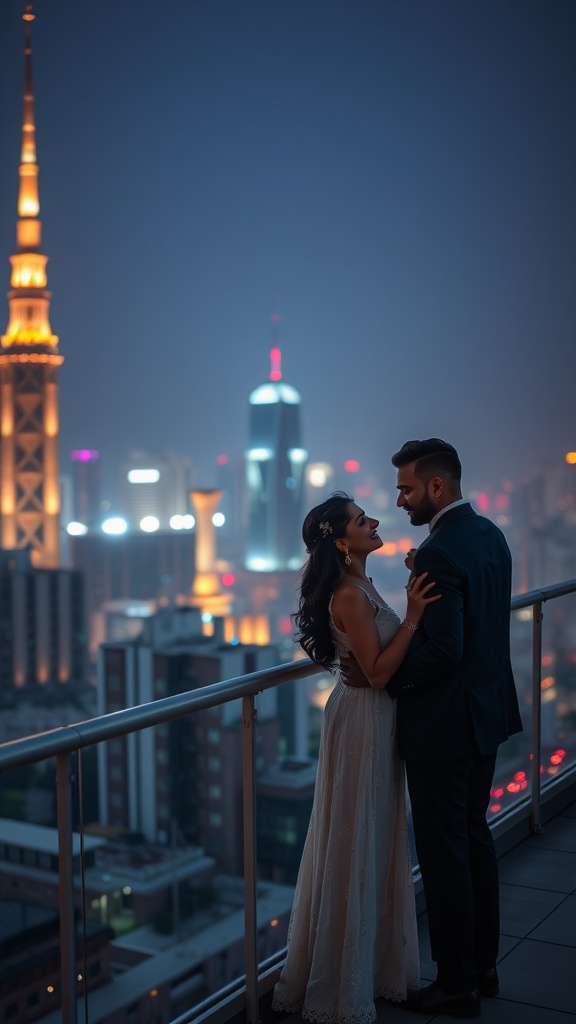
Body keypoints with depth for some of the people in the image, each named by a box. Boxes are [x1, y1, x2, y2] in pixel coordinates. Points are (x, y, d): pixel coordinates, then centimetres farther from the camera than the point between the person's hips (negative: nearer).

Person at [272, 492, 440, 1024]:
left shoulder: (358, 585, 8)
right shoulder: (350, 594, -22)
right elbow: (377, 672, -23)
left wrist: (412, 610, 7)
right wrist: (413, 615, -24)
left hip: (375, 721, 10)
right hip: (362, 722, -10)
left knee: (374, 842, 20)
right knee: (355, 847, 2)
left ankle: (374, 960, 36)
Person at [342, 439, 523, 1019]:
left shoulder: (440, 552, -23)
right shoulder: (489, 535, 6)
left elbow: (443, 649, -28)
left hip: (444, 726, -10)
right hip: (487, 711, 10)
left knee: (444, 853, 4)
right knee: (474, 837, 21)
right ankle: (483, 964, 35)